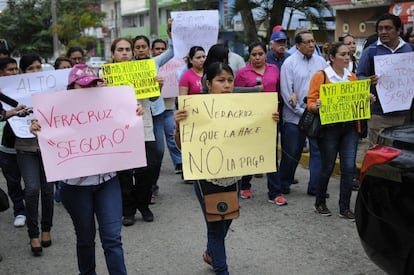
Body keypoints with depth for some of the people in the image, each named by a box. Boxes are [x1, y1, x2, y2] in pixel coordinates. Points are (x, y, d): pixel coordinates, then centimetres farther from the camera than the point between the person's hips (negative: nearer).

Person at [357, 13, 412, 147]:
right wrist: (370, 81, -20)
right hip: (379, 115, -2)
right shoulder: (370, 51, 2)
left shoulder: (409, 49, 10)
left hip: (404, 114, 3)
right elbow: (359, 76, 1)